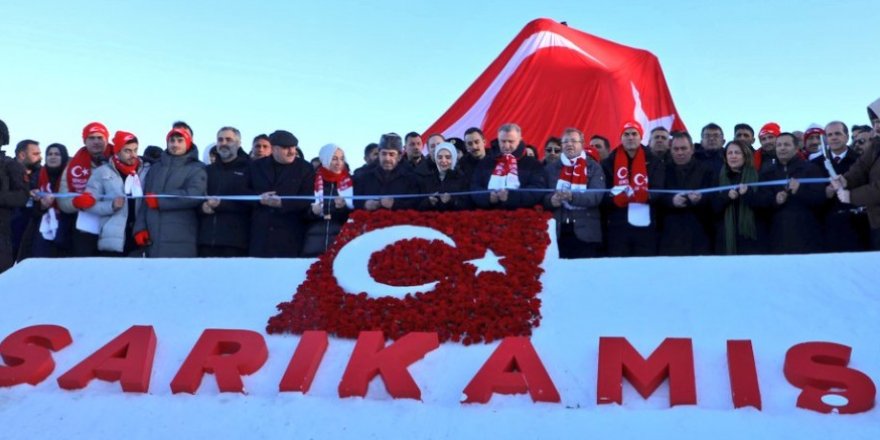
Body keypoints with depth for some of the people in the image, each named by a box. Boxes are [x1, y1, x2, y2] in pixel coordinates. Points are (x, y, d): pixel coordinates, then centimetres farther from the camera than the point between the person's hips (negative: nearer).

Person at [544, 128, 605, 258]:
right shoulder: (551, 168, 13)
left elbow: (597, 196, -9)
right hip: (558, 232, 2)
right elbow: (542, 196, 9)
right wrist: (551, 200, -14)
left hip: (586, 233, -2)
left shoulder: (594, 167, 5)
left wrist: (572, 196, -24)